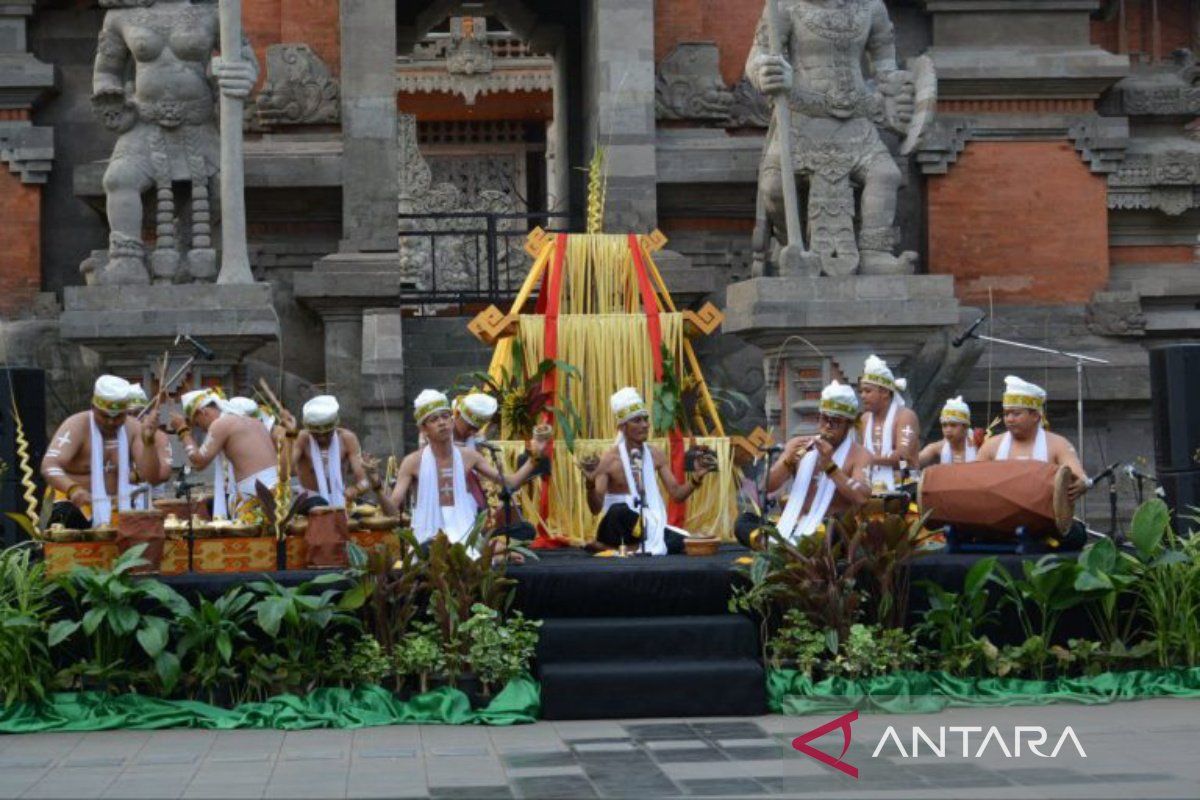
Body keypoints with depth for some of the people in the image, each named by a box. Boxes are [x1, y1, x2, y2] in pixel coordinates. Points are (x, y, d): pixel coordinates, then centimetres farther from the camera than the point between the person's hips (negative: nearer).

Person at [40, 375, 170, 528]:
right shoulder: (76, 426, -12)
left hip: (116, 507, 4)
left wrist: (148, 443, -24)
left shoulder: (133, 429, -1)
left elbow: (152, 477, -8)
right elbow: (49, 465, -27)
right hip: (76, 506, -4)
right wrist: (72, 489, -46)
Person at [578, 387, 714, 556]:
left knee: (678, 543, -23)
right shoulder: (609, 459, -11)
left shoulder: (656, 455, 4)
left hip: (647, 524, 4)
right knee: (619, 510, -39)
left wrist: (696, 478, -11)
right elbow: (596, 508, -15)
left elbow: (676, 494, 5)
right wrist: (590, 484, -34)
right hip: (618, 523, -4)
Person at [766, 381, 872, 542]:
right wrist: (787, 461, -11)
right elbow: (768, 486, 6)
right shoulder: (798, 445, 13)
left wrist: (830, 466, -19)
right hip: (794, 526, 4)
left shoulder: (859, 455, 0)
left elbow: (862, 498, -16)